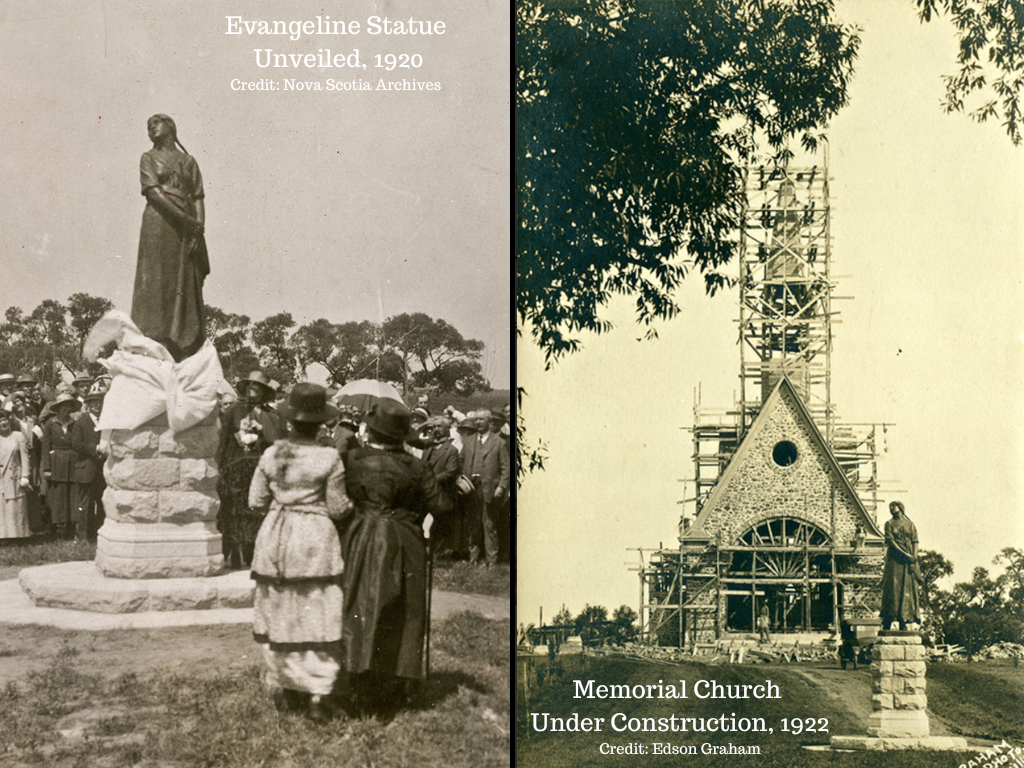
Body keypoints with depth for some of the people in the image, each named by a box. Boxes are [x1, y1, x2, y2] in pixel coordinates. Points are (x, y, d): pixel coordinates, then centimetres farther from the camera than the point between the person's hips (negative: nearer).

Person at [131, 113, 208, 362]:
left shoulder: (188, 161, 18)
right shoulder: (148, 158, 11)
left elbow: (198, 198, 11)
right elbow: (153, 192, -3)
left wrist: (199, 229, -5)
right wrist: (183, 218, -14)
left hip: (187, 229, 3)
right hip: (158, 223, -3)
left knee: (187, 286, -2)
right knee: (157, 283, -9)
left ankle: (187, 351, -3)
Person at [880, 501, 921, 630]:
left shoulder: (910, 525, 13)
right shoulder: (889, 524, 8)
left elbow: (915, 543, 6)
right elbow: (890, 541, -3)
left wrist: (914, 560, -8)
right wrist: (905, 555, -14)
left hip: (908, 561, 2)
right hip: (894, 559, -2)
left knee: (907, 589, -4)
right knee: (893, 588, -8)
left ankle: (903, 622, -3)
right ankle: (888, 623, -8)